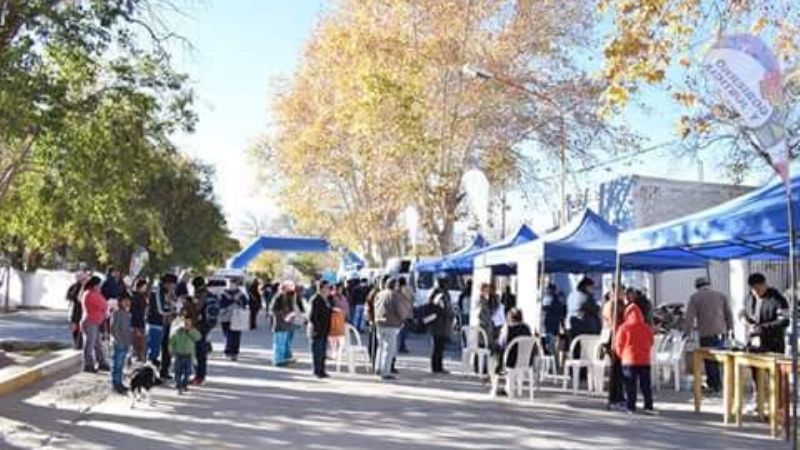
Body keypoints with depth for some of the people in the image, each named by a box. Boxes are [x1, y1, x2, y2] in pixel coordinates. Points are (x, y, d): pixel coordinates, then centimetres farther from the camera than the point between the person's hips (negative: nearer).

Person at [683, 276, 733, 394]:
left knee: (709, 360, 4)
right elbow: (729, 314, 10)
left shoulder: (695, 298, -1)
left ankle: (715, 385, 7)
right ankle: (712, 382, 18)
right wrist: (729, 329, 17)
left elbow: (689, 317, -5)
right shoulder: (721, 295, 10)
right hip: (721, 333, 4)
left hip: (706, 334, -4)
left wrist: (687, 330, 5)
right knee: (716, 359, 14)